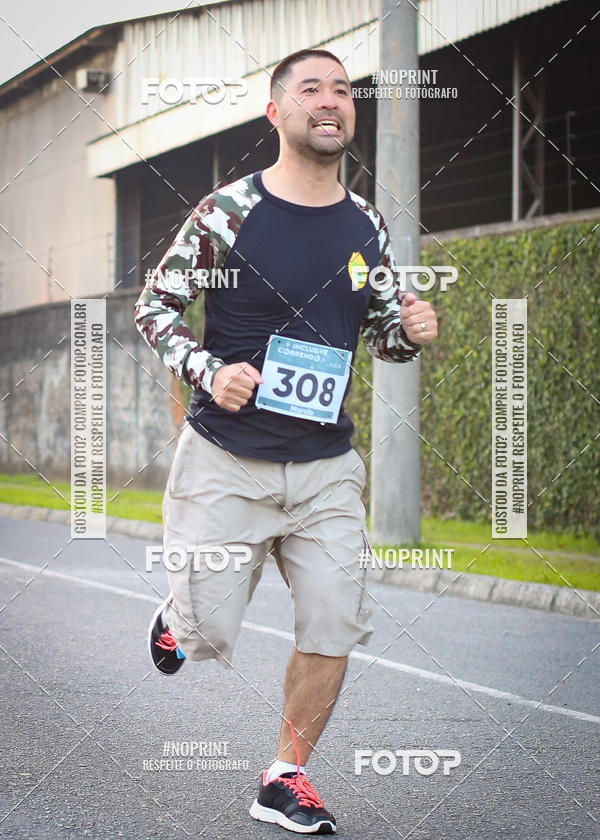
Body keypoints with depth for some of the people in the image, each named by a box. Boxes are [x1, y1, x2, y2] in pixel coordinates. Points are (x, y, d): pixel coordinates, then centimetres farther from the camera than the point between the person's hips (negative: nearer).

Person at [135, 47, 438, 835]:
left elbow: (381, 328, 16)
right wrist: (207, 370, -18)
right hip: (226, 462, -3)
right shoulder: (227, 211, -8)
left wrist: (410, 332, -8)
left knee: (333, 630, -1)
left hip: (325, 467, 4)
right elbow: (154, 307, -1)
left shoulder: (366, 226, 5)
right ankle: (178, 613, 38)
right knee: (208, 634, -1)